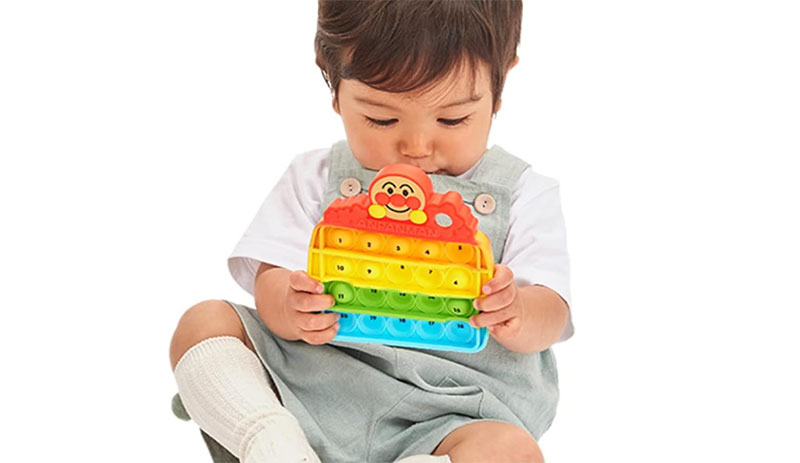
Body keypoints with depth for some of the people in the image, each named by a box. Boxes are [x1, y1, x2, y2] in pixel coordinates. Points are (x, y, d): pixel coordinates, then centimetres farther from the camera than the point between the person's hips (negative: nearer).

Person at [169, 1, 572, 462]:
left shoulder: (522, 194, 3)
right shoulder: (317, 178, 8)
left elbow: (551, 314, -4)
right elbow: (271, 279, 0)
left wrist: (517, 315, -30)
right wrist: (290, 310, -26)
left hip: (449, 414, -2)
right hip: (313, 382, 2)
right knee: (204, 321, -10)